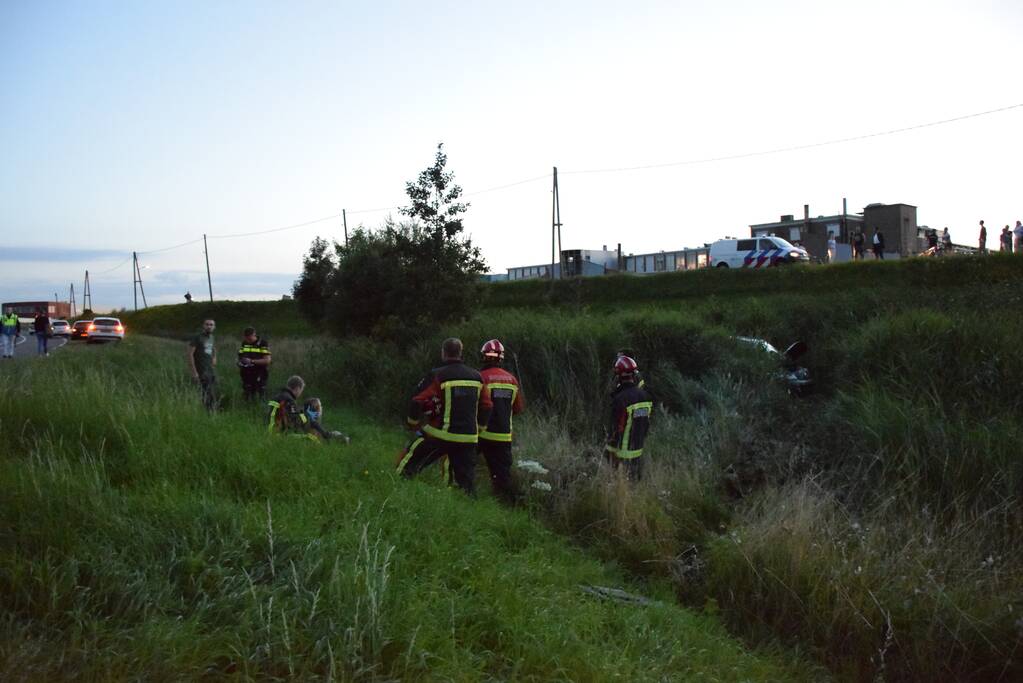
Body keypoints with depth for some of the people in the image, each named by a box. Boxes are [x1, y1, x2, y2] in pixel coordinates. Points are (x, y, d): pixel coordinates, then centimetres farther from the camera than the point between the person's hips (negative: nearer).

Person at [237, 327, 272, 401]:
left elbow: (267, 360, -13)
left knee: (261, 398, -5)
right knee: (248, 398, 10)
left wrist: (252, 361, -18)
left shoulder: (263, 344, -7)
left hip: (259, 376, -5)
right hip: (246, 375, 5)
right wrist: (240, 362, 0)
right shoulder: (244, 344, 10)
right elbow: (240, 357, 23)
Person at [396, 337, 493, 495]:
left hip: (440, 435, -4)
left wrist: (413, 423, 6)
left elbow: (417, 401, -11)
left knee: (407, 465, 8)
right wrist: (478, 428, 25)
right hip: (468, 438, 4)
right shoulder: (476, 377, 8)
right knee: (466, 481, 12)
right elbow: (487, 406, 13)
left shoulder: (437, 375, -8)